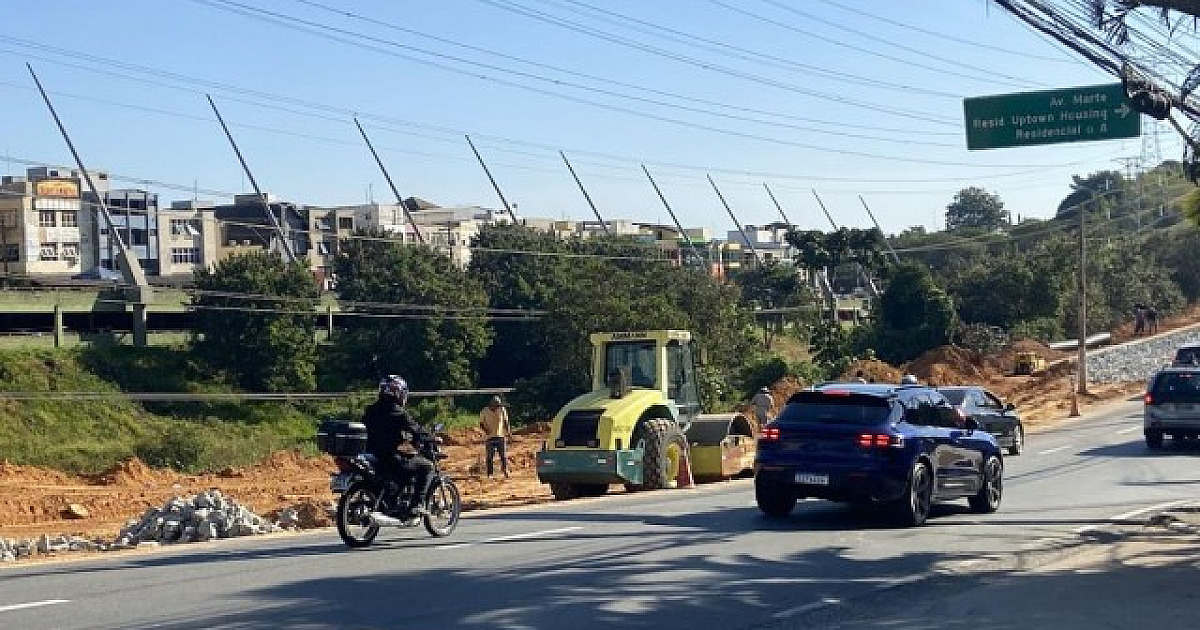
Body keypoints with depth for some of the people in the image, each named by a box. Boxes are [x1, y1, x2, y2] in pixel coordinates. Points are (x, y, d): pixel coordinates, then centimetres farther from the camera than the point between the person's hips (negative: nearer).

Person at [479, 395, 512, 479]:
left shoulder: (502, 410, 4)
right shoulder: (484, 412, -1)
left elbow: (506, 422, 11)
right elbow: (481, 424, 3)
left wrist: (508, 432, 0)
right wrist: (485, 430, -15)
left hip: (501, 436, 1)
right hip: (490, 437, -1)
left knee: (504, 455, -2)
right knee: (490, 456, 0)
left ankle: (505, 472, 7)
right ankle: (489, 474, 6)